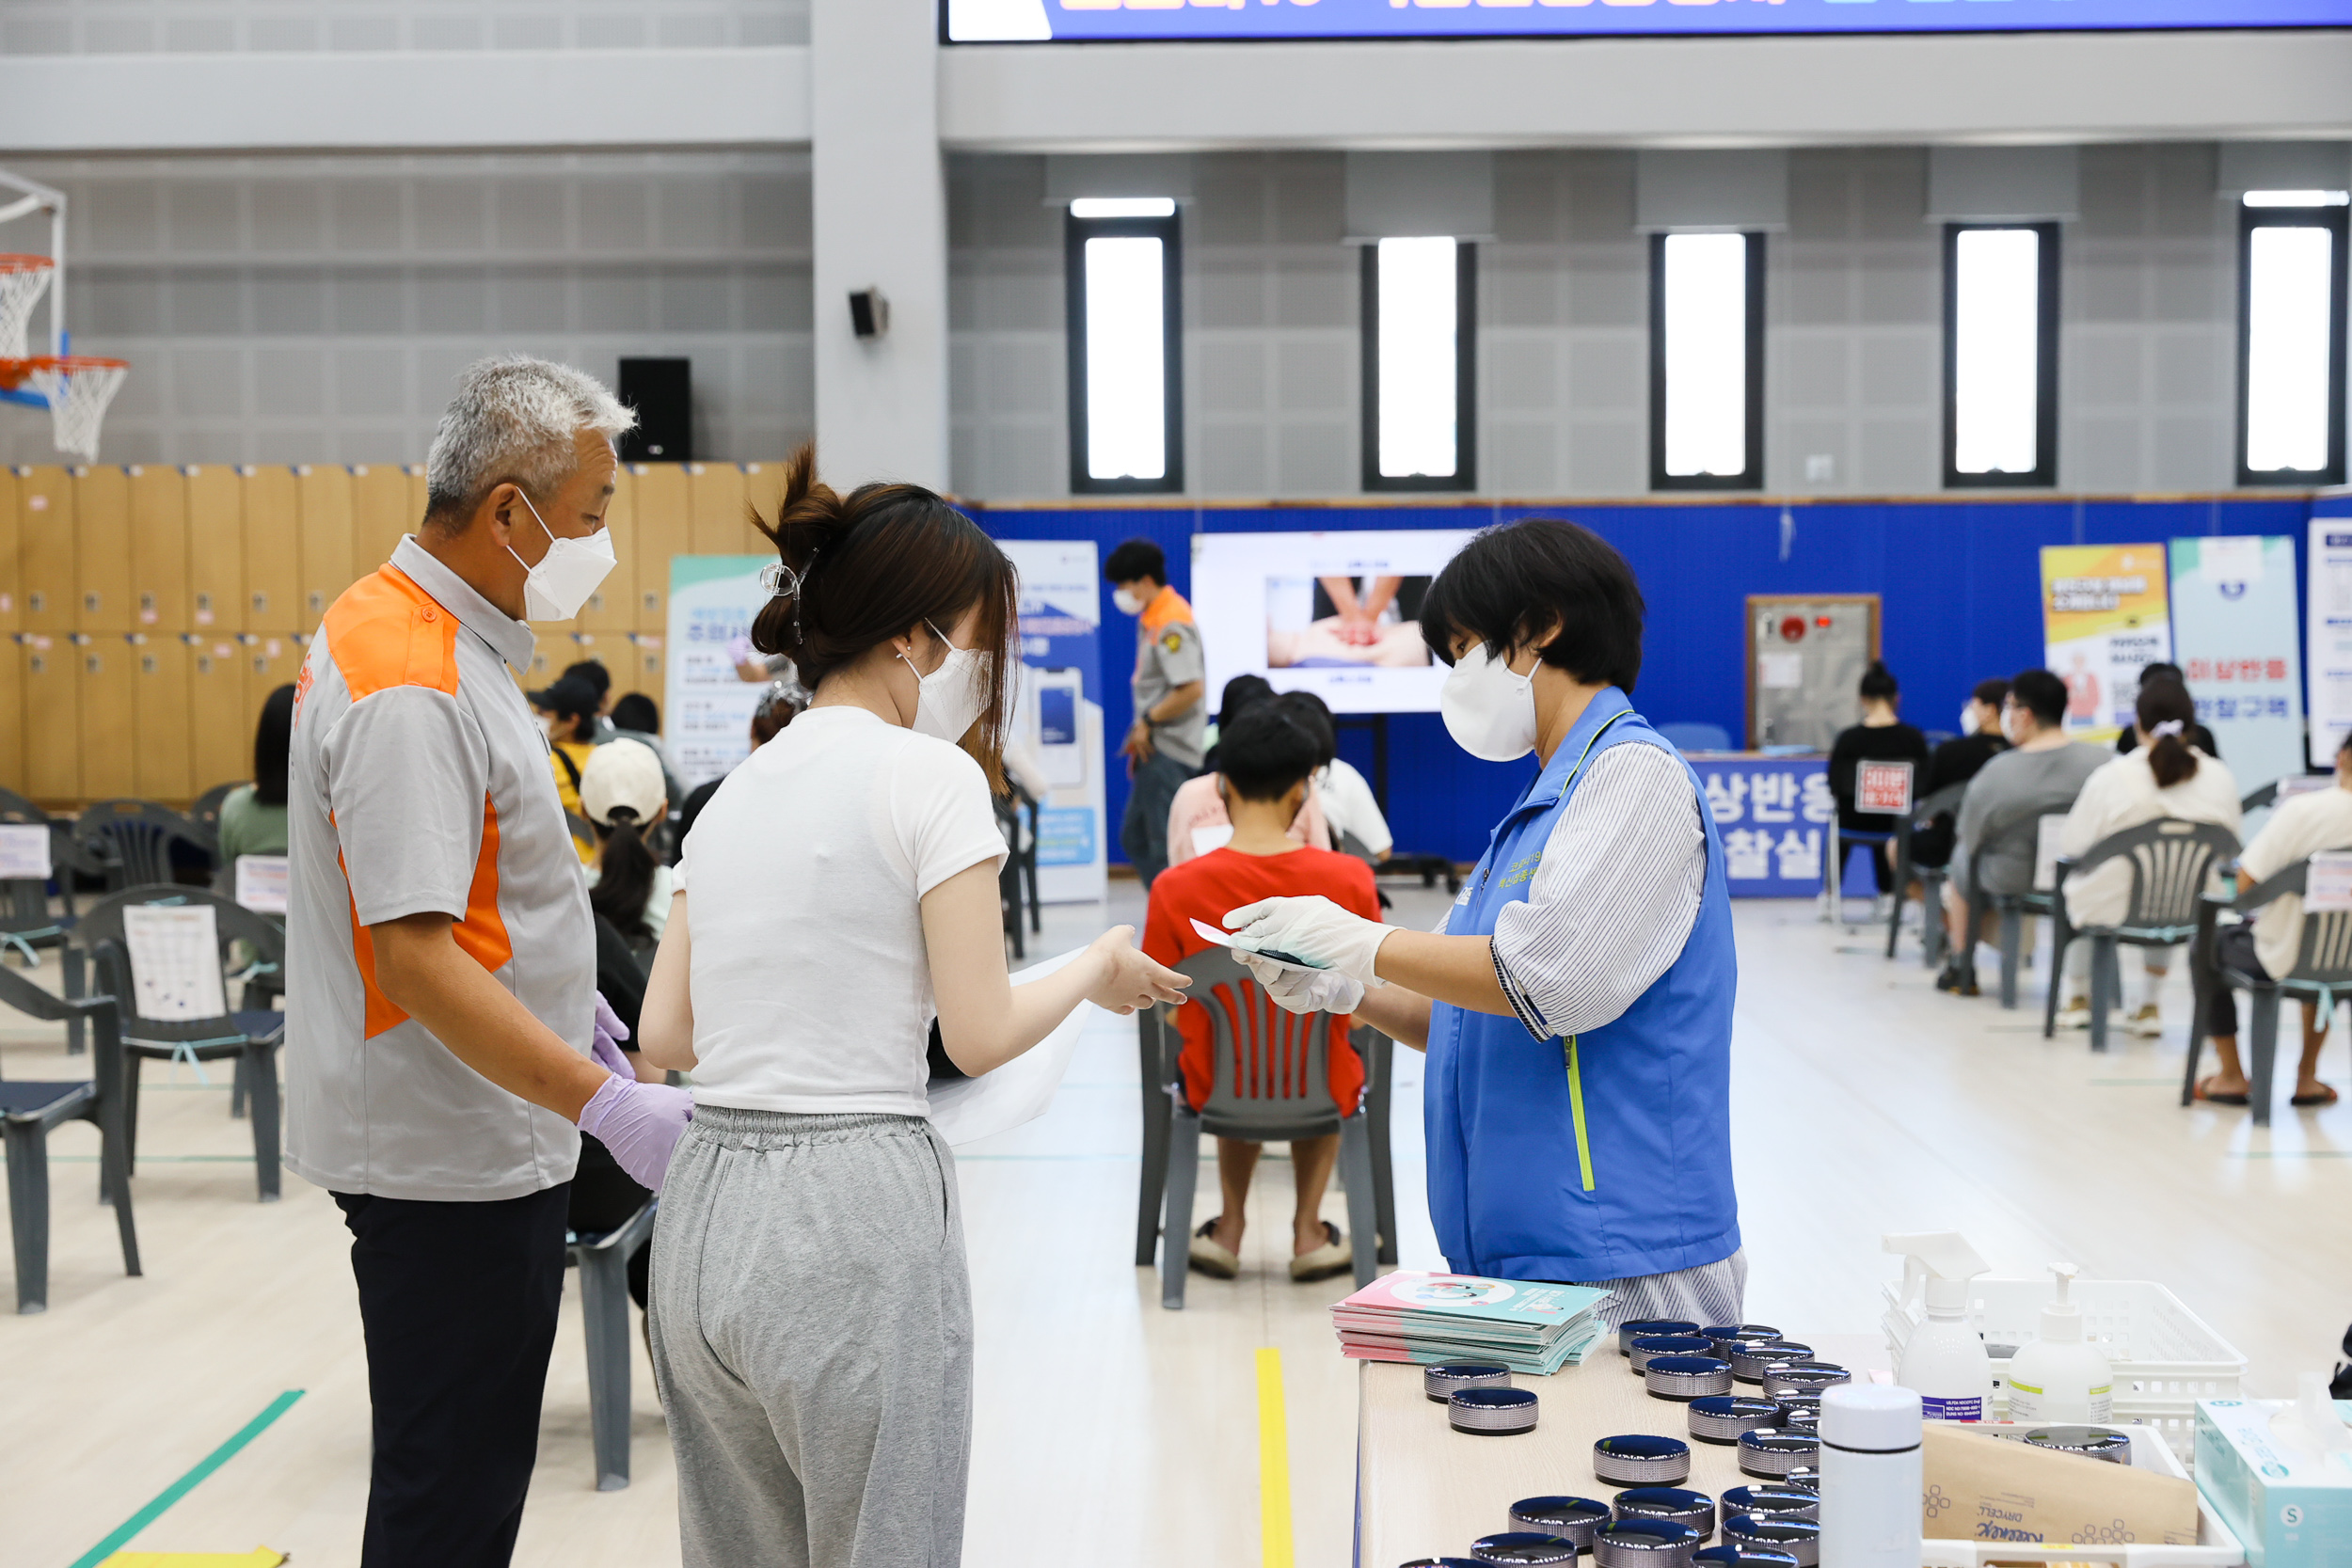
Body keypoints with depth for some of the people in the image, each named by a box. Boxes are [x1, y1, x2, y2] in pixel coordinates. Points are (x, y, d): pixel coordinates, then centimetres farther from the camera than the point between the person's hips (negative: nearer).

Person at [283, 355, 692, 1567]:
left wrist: (558, 997, 23)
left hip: (464, 1142, 10)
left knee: (467, 1466, 20)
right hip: (448, 1157, -10)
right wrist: (602, 1100, -32)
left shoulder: (407, 627, 10)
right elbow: (412, 954, -29)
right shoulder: (412, 688, -24)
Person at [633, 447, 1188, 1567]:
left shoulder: (734, 791, 13)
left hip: (705, 1212, 7)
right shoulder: (932, 774, -7)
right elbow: (981, 1034, -11)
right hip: (854, 1216, -7)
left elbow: (665, 1035, 11)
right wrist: (1096, 970, 7)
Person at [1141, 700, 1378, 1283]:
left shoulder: (1176, 889, -17)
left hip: (1215, 1092, 1)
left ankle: (1231, 1227, 37)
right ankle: (1308, 1230, 35)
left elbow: (1171, 1009, -4)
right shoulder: (1348, 879, -17)